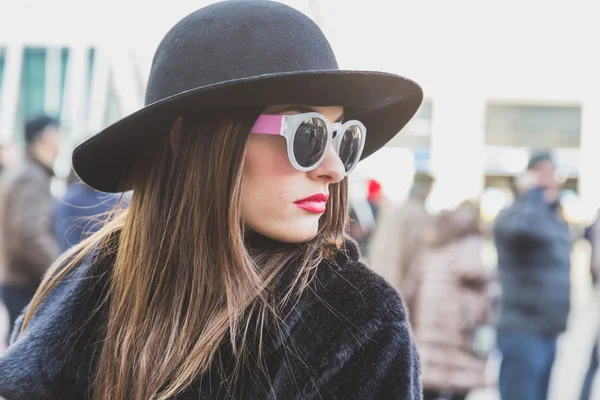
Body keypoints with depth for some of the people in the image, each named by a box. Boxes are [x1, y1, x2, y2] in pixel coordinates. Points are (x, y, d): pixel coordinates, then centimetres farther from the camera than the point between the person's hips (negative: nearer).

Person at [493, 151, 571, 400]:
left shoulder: (557, 219, 17)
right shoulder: (512, 215, -11)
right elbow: (528, 227, -35)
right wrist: (532, 193, -17)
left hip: (549, 332, 9)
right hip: (523, 332, -9)